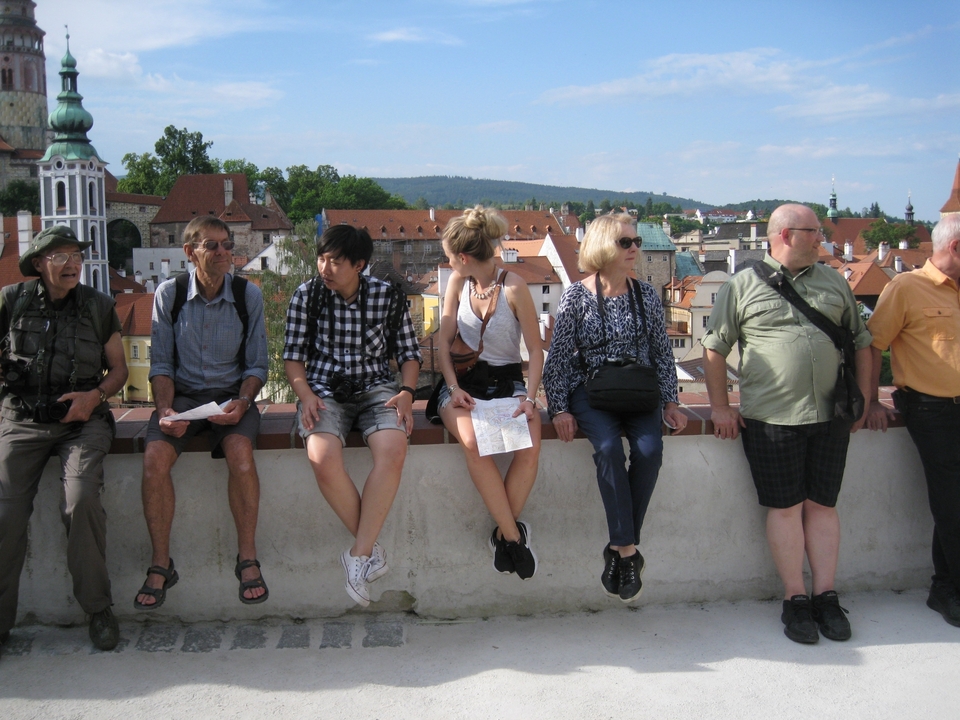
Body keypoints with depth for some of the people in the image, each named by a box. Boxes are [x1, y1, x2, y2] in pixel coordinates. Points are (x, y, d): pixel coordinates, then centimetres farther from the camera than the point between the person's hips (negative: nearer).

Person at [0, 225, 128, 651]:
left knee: (81, 500, -24)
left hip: (81, 419, -1)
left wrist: (96, 395, -5)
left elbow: (119, 368, 14)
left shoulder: (99, 307, 8)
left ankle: (97, 608, -8)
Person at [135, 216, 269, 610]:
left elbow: (257, 365, 2)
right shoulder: (169, 293, -1)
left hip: (231, 395, -1)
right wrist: (165, 410, -14)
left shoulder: (248, 295, -1)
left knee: (240, 451, -31)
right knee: (155, 457, -26)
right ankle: (161, 564, -9)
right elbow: (161, 364, 3)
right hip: (183, 394, 1)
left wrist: (242, 402, -16)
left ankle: (248, 559, -16)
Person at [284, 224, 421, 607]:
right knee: (323, 458, -32)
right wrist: (306, 394, -11)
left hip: (376, 388, 0)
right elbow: (293, 356, 7)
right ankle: (372, 550, -14)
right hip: (324, 391, 0)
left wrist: (406, 392, -8)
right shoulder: (306, 296, 4)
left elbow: (408, 353, 10)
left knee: (393, 449, -33)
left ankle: (359, 555, -22)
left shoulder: (388, 296, 4)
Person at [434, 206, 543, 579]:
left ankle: (502, 533, -11)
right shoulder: (457, 281, 4)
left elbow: (536, 349, -4)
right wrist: (453, 387, -9)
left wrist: (530, 397, -15)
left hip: (507, 380, -1)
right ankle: (513, 535, -20)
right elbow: (444, 339, 6)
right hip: (464, 381, 2)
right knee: (474, 443, -31)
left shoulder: (514, 287, -8)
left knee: (530, 449, -30)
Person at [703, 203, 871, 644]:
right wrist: (720, 406, -2)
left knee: (822, 505, 7)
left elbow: (861, 342, 18)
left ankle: (825, 597, 14)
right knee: (785, 507, 1)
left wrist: (862, 400, 11)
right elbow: (715, 347, 3)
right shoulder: (743, 286, 2)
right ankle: (794, 601, 10)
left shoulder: (833, 282, 13)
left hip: (830, 416, 3)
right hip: (770, 419, -3)